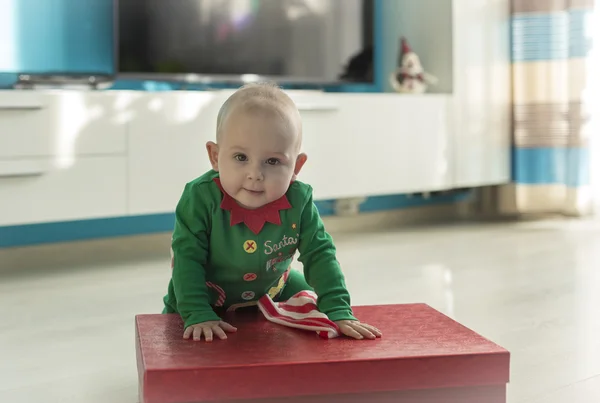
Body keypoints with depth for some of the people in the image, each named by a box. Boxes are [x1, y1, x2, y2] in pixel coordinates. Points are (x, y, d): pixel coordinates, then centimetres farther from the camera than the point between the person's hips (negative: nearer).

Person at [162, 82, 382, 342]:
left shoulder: (298, 201, -27)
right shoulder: (200, 198, -34)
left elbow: (320, 255, -20)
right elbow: (187, 259, -30)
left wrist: (338, 312, -28)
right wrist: (198, 316, -38)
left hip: (273, 291, 2)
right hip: (209, 299, -2)